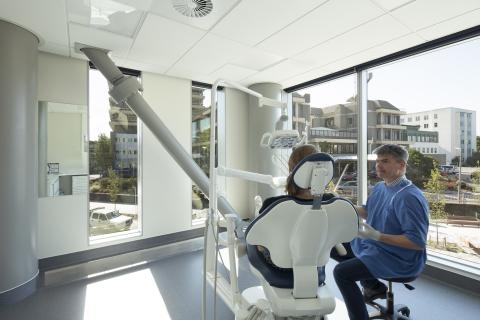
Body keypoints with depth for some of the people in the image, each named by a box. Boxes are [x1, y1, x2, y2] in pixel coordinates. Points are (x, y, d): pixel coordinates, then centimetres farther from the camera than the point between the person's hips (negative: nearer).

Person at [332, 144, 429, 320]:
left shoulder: (409, 197, -25)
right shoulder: (379, 187, 2)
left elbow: (418, 242, -25)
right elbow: (368, 212, 17)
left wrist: (378, 236, -31)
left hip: (399, 259, -9)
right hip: (372, 245, 9)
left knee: (341, 272, -20)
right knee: (334, 247, 12)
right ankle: (374, 287, 23)